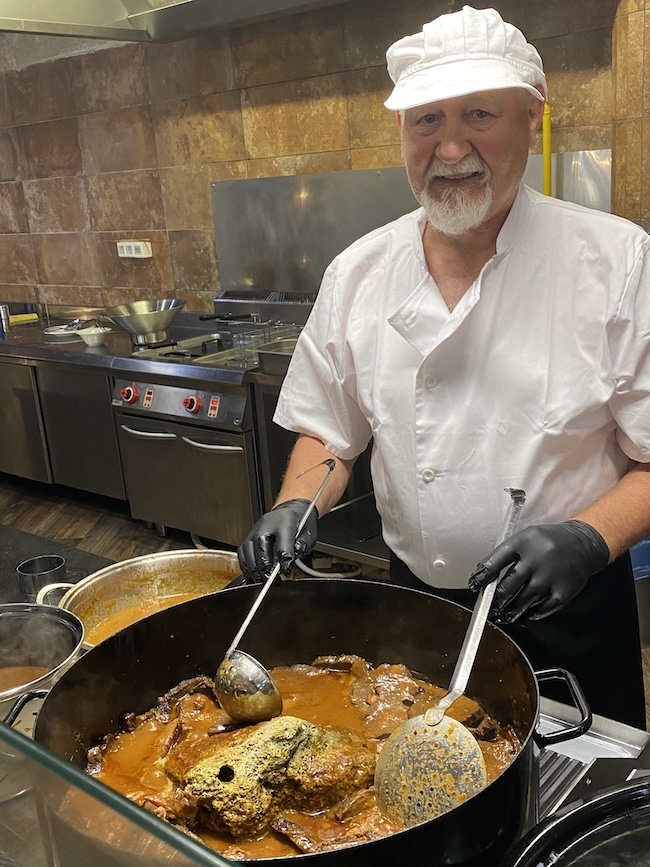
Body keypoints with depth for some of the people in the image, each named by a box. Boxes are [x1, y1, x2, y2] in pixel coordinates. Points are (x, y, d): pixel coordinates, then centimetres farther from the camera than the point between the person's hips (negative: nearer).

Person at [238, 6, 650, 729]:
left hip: (568, 614, -2)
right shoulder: (359, 272, -3)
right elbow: (328, 430, 6)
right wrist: (298, 507, -12)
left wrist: (587, 538, -27)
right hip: (415, 603, 3)